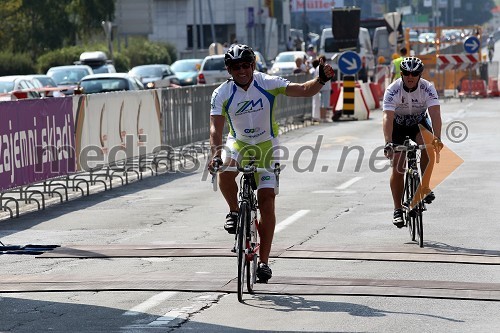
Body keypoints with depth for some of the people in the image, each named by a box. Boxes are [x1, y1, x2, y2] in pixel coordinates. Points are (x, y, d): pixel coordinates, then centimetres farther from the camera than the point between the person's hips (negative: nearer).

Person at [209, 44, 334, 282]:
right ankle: (234, 212, -3)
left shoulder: (268, 84, -15)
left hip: (266, 146, 0)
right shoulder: (222, 94, -15)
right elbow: (216, 128, -23)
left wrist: (321, 80, -42)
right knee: (225, 172, -33)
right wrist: (216, 154, -40)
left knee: (267, 201, -8)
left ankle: (263, 261, -2)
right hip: (238, 143, 0)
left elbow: (304, 90, -22)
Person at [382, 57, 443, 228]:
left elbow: (435, 113, -35)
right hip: (398, 125, -1)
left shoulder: (427, 88, -24)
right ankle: (398, 210, 4)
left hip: (419, 122, 1)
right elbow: (387, 117, -37)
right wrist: (388, 143, -51)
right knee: (397, 168, -8)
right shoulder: (393, 90, -27)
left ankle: (426, 186, -15)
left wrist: (437, 138, -51)